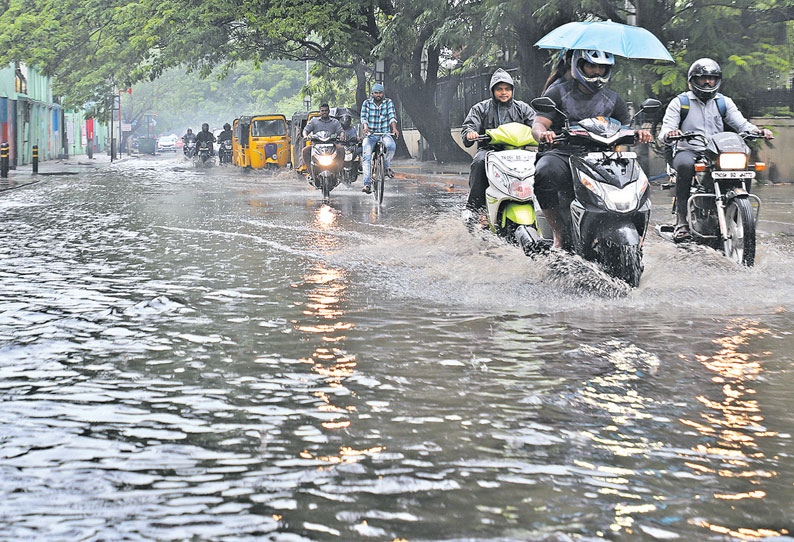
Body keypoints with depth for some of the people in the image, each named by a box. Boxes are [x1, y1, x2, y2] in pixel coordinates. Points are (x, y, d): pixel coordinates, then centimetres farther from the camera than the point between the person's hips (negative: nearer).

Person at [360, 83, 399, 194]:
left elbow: (392, 116, -9)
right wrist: (365, 127, -31)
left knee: (391, 146, -32)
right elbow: (364, 117, -9)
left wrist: (394, 128, -29)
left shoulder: (388, 102, 3)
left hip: (385, 133, 0)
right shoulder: (367, 103, 2)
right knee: (366, 156, -20)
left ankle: (387, 165, -2)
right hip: (370, 135, 0)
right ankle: (367, 184, -23)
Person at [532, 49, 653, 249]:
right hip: (560, 154, -2)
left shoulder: (613, 99, 18)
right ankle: (559, 233, -26)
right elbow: (539, 124, -2)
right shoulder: (558, 93, 8)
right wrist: (543, 134, -28)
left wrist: (639, 133, -11)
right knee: (545, 173, -38)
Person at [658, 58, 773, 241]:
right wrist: (669, 134, -28)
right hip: (688, 151, -3)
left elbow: (741, 123, 8)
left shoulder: (724, 102, 17)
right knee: (685, 166, -39)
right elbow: (665, 132, -2)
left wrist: (758, 131, -14)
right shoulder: (679, 102, 7)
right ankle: (681, 221, -37)